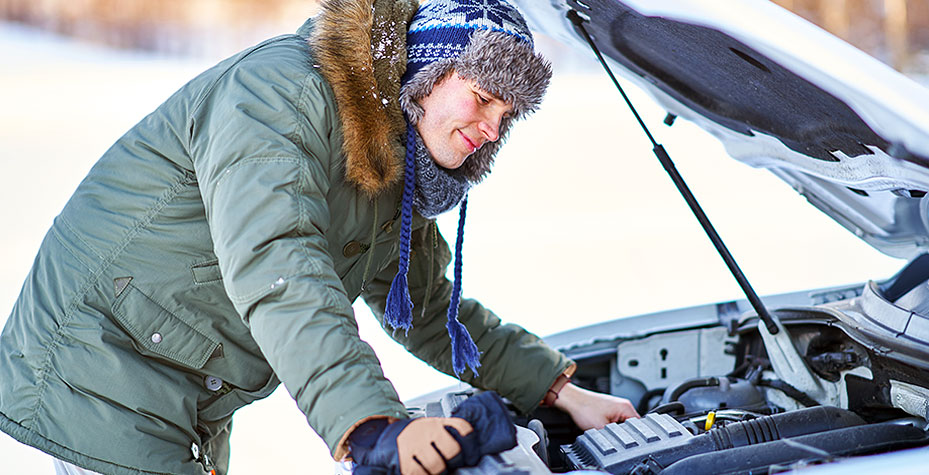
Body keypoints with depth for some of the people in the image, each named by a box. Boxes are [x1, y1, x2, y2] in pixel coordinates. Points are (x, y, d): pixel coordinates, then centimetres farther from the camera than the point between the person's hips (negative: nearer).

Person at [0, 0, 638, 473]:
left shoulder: (390, 168, 9)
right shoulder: (286, 91, -21)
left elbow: (432, 312, 19)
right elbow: (273, 270, -36)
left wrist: (563, 392, 12)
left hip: (196, 416, 9)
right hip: (99, 373, -9)